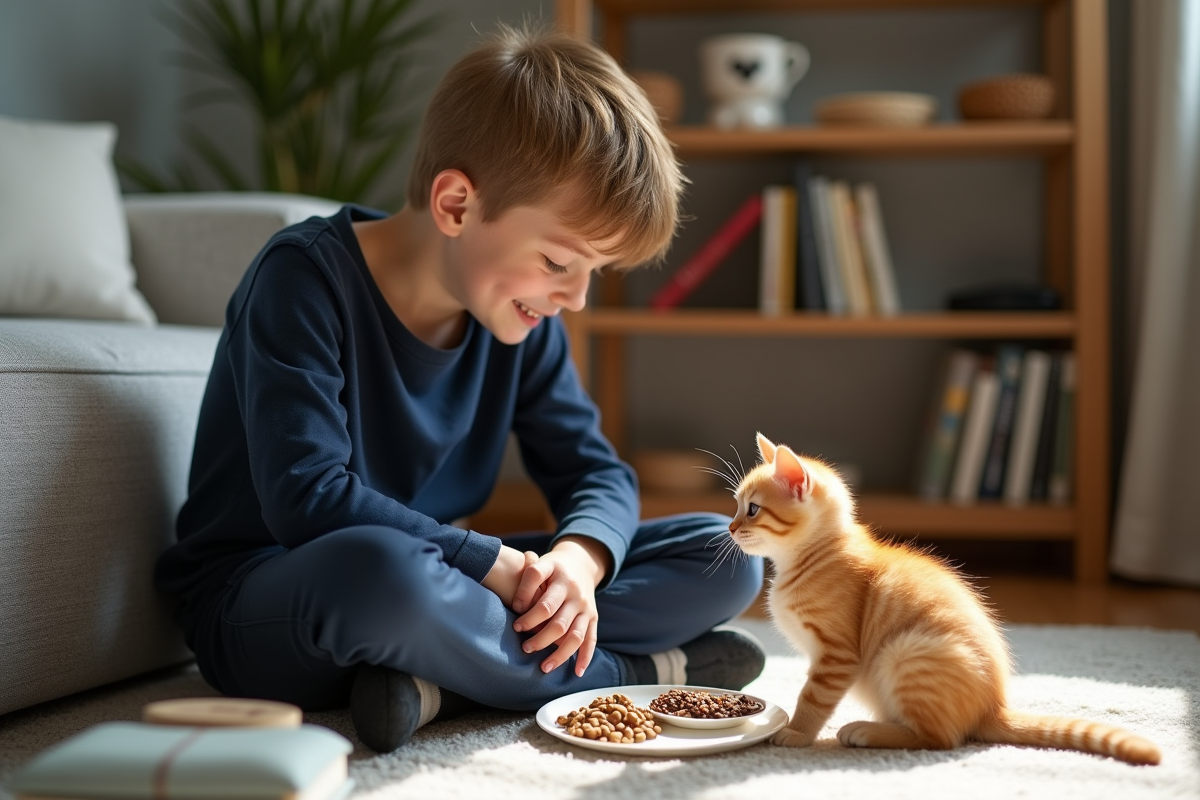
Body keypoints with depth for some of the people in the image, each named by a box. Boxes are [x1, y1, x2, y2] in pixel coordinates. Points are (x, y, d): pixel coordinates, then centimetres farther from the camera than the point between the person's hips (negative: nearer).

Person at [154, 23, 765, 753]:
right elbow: (309, 498, -27)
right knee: (381, 566, -45)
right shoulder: (305, 279, -19)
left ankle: (437, 680, -20)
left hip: (433, 585, 7)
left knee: (727, 558, -5)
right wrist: (500, 564, -27)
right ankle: (640, 671, -20)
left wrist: (578, 559, -21)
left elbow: (595, 470, 2)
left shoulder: (520, 314, 0)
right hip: (256, 605, -6)